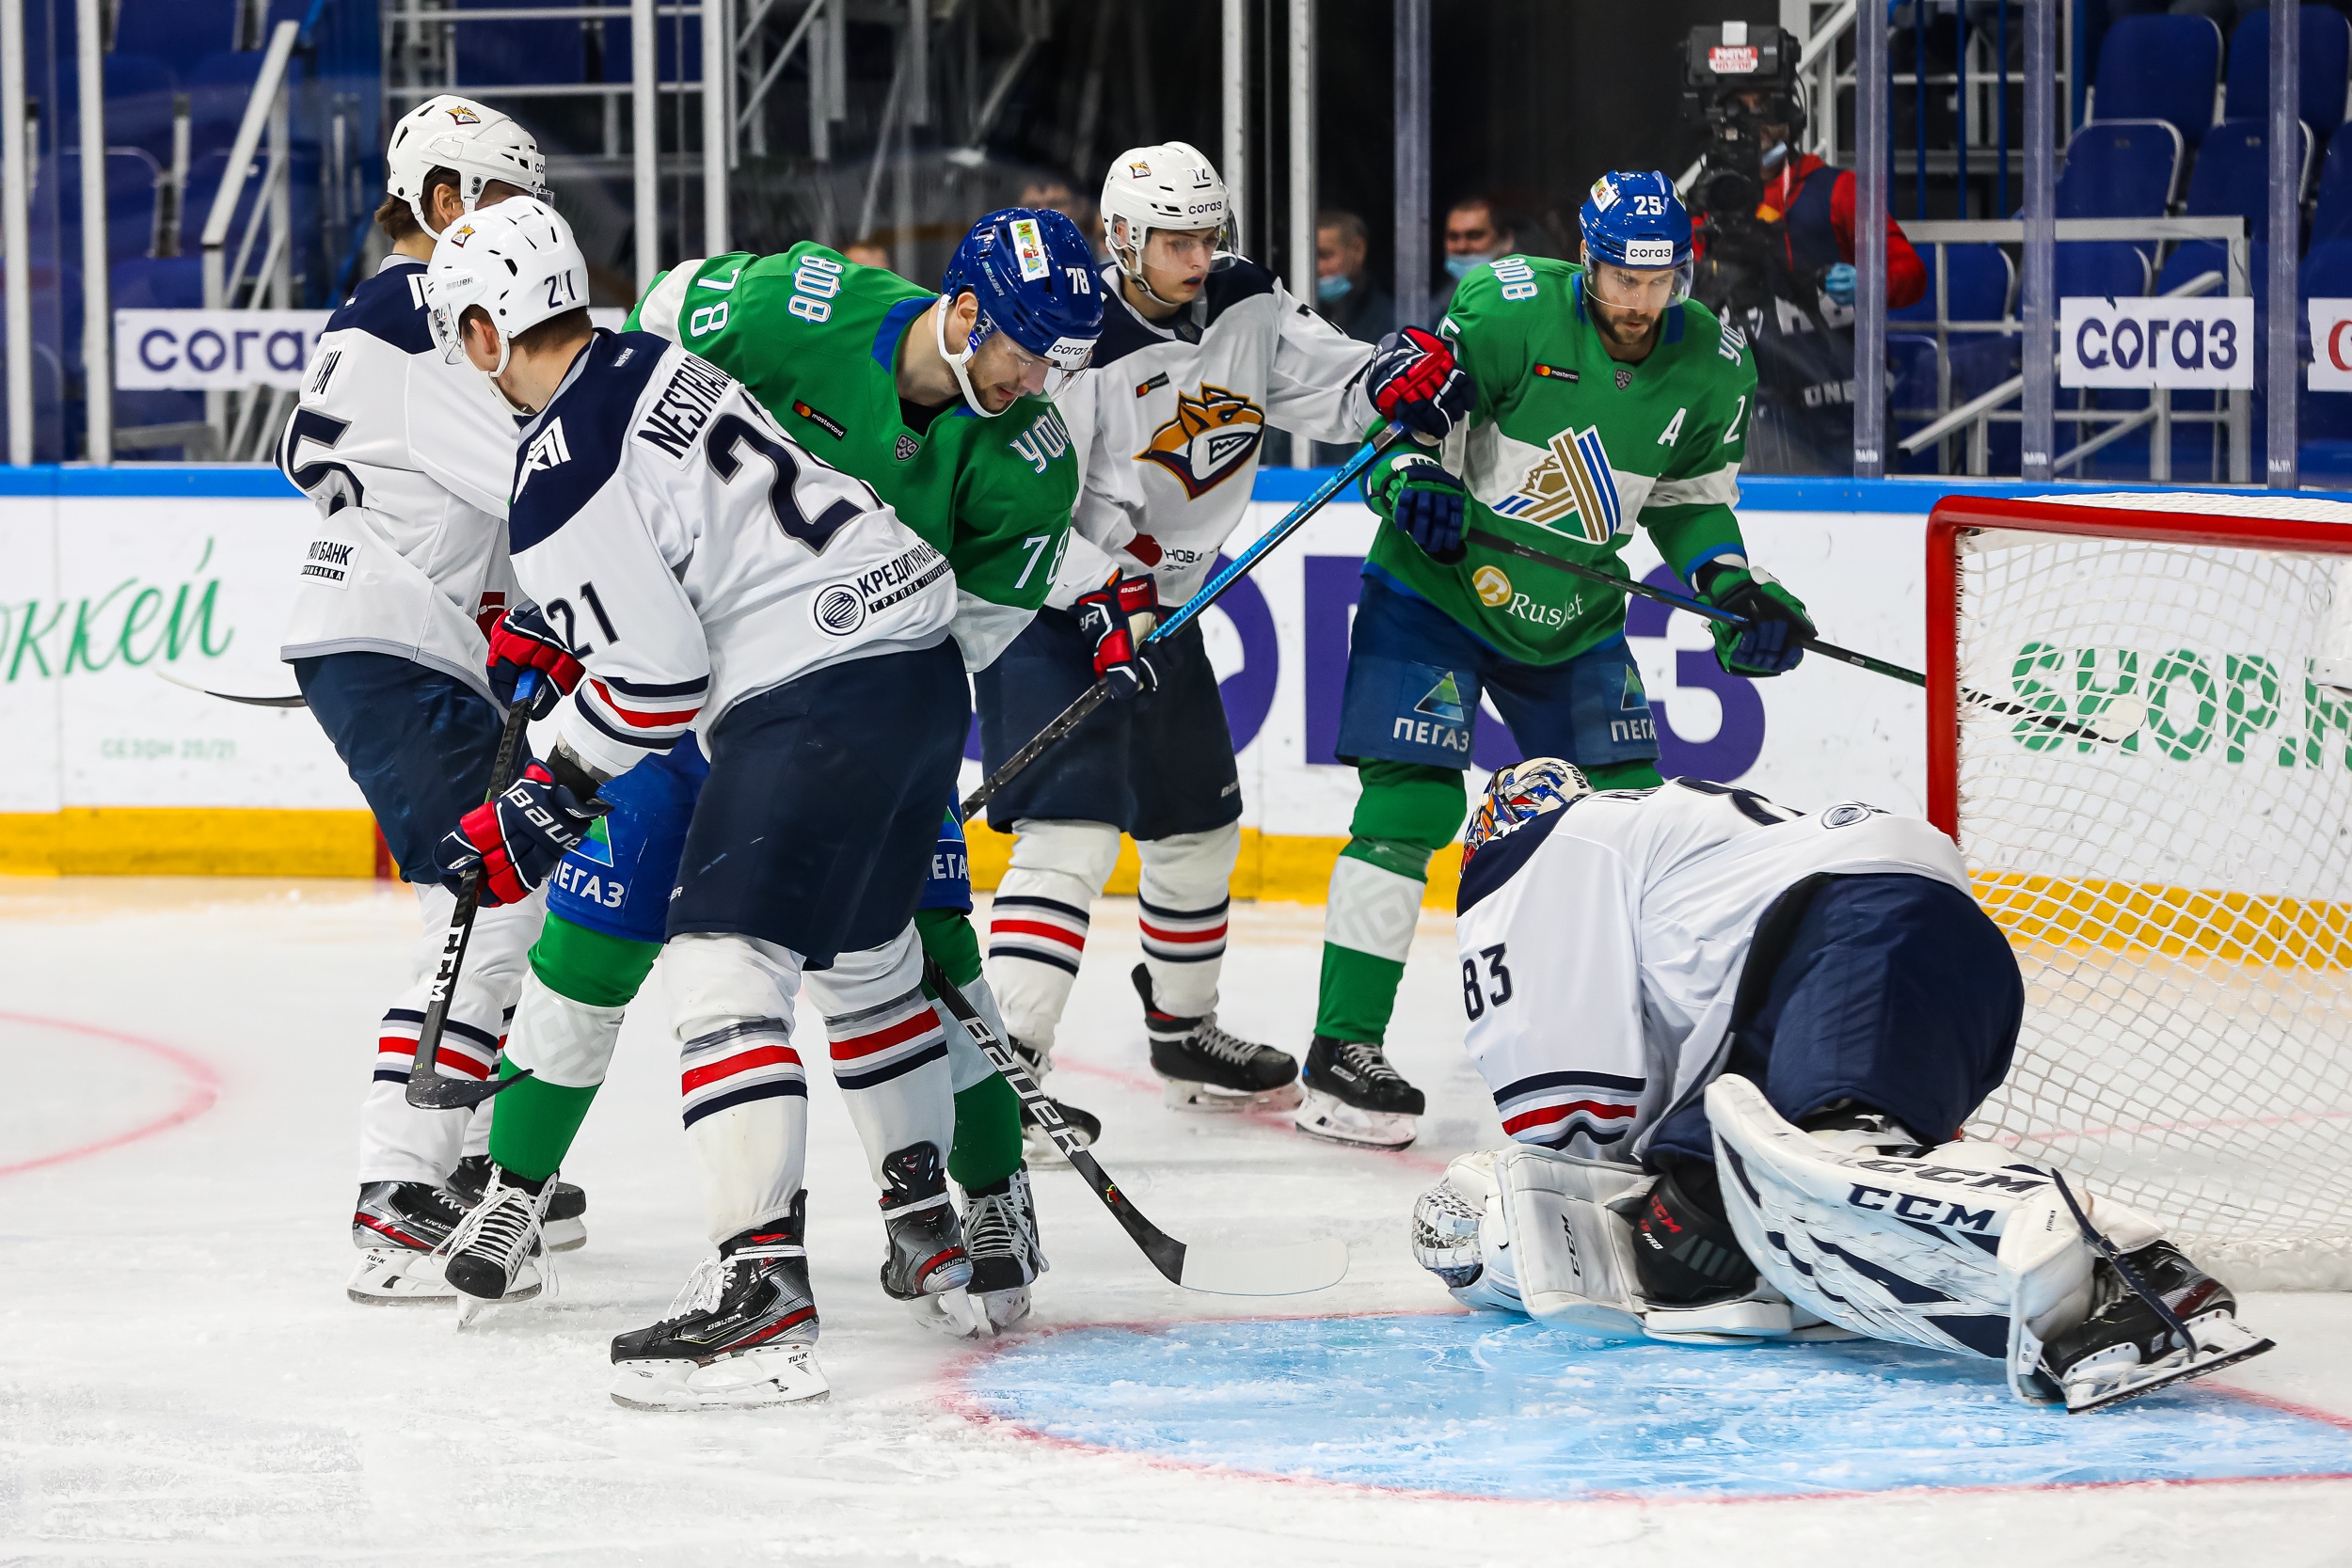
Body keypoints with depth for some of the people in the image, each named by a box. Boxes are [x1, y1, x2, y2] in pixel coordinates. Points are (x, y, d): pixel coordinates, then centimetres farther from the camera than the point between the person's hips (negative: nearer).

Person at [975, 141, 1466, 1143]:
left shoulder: (1245, 311, -2)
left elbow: (1330, 380, 2)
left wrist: (1396, 378, -20)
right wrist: (1100, 602, -33)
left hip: (1160, 601, 8)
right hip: (1046, 607, -8)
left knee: (1198, 824, 19)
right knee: (1073, 825, -22)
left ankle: (1184, 1033, 40)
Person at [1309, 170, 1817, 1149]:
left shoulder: (1710, 368, -3)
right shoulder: (1508, 310, -19)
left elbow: (1691, 497, 10)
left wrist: (1735, 592, -3)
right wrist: (1414, 482, -32)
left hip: (1573, 619, 5)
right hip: (1437, 586, -5)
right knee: (1411, 803, -14)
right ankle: (1346, 1042, -9)